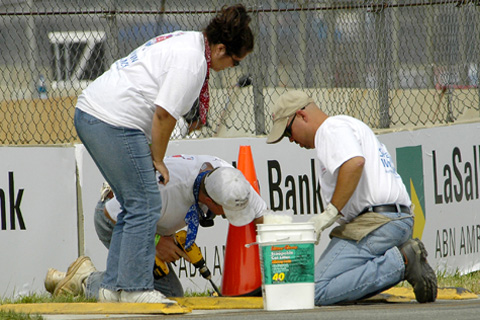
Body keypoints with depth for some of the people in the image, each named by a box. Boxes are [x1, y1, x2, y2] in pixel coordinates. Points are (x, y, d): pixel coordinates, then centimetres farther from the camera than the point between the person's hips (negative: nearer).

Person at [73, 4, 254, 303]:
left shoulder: (186, 41, 17)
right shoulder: (192, 62, -16)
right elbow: (164, 114, -16)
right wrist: (158, 160, -2)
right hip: (114, 122, -11)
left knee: (135, 205, 15)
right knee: (145, 205, -6)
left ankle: (113, 286, 14)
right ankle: (135, 288, -6)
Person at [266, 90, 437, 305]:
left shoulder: (332, 128, -3)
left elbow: (354, 163, -24)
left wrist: (329, 213, -20)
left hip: (377, 221, -11)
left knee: (319, 291, -16)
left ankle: (401, 262, -16)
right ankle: (403, 257, 3)